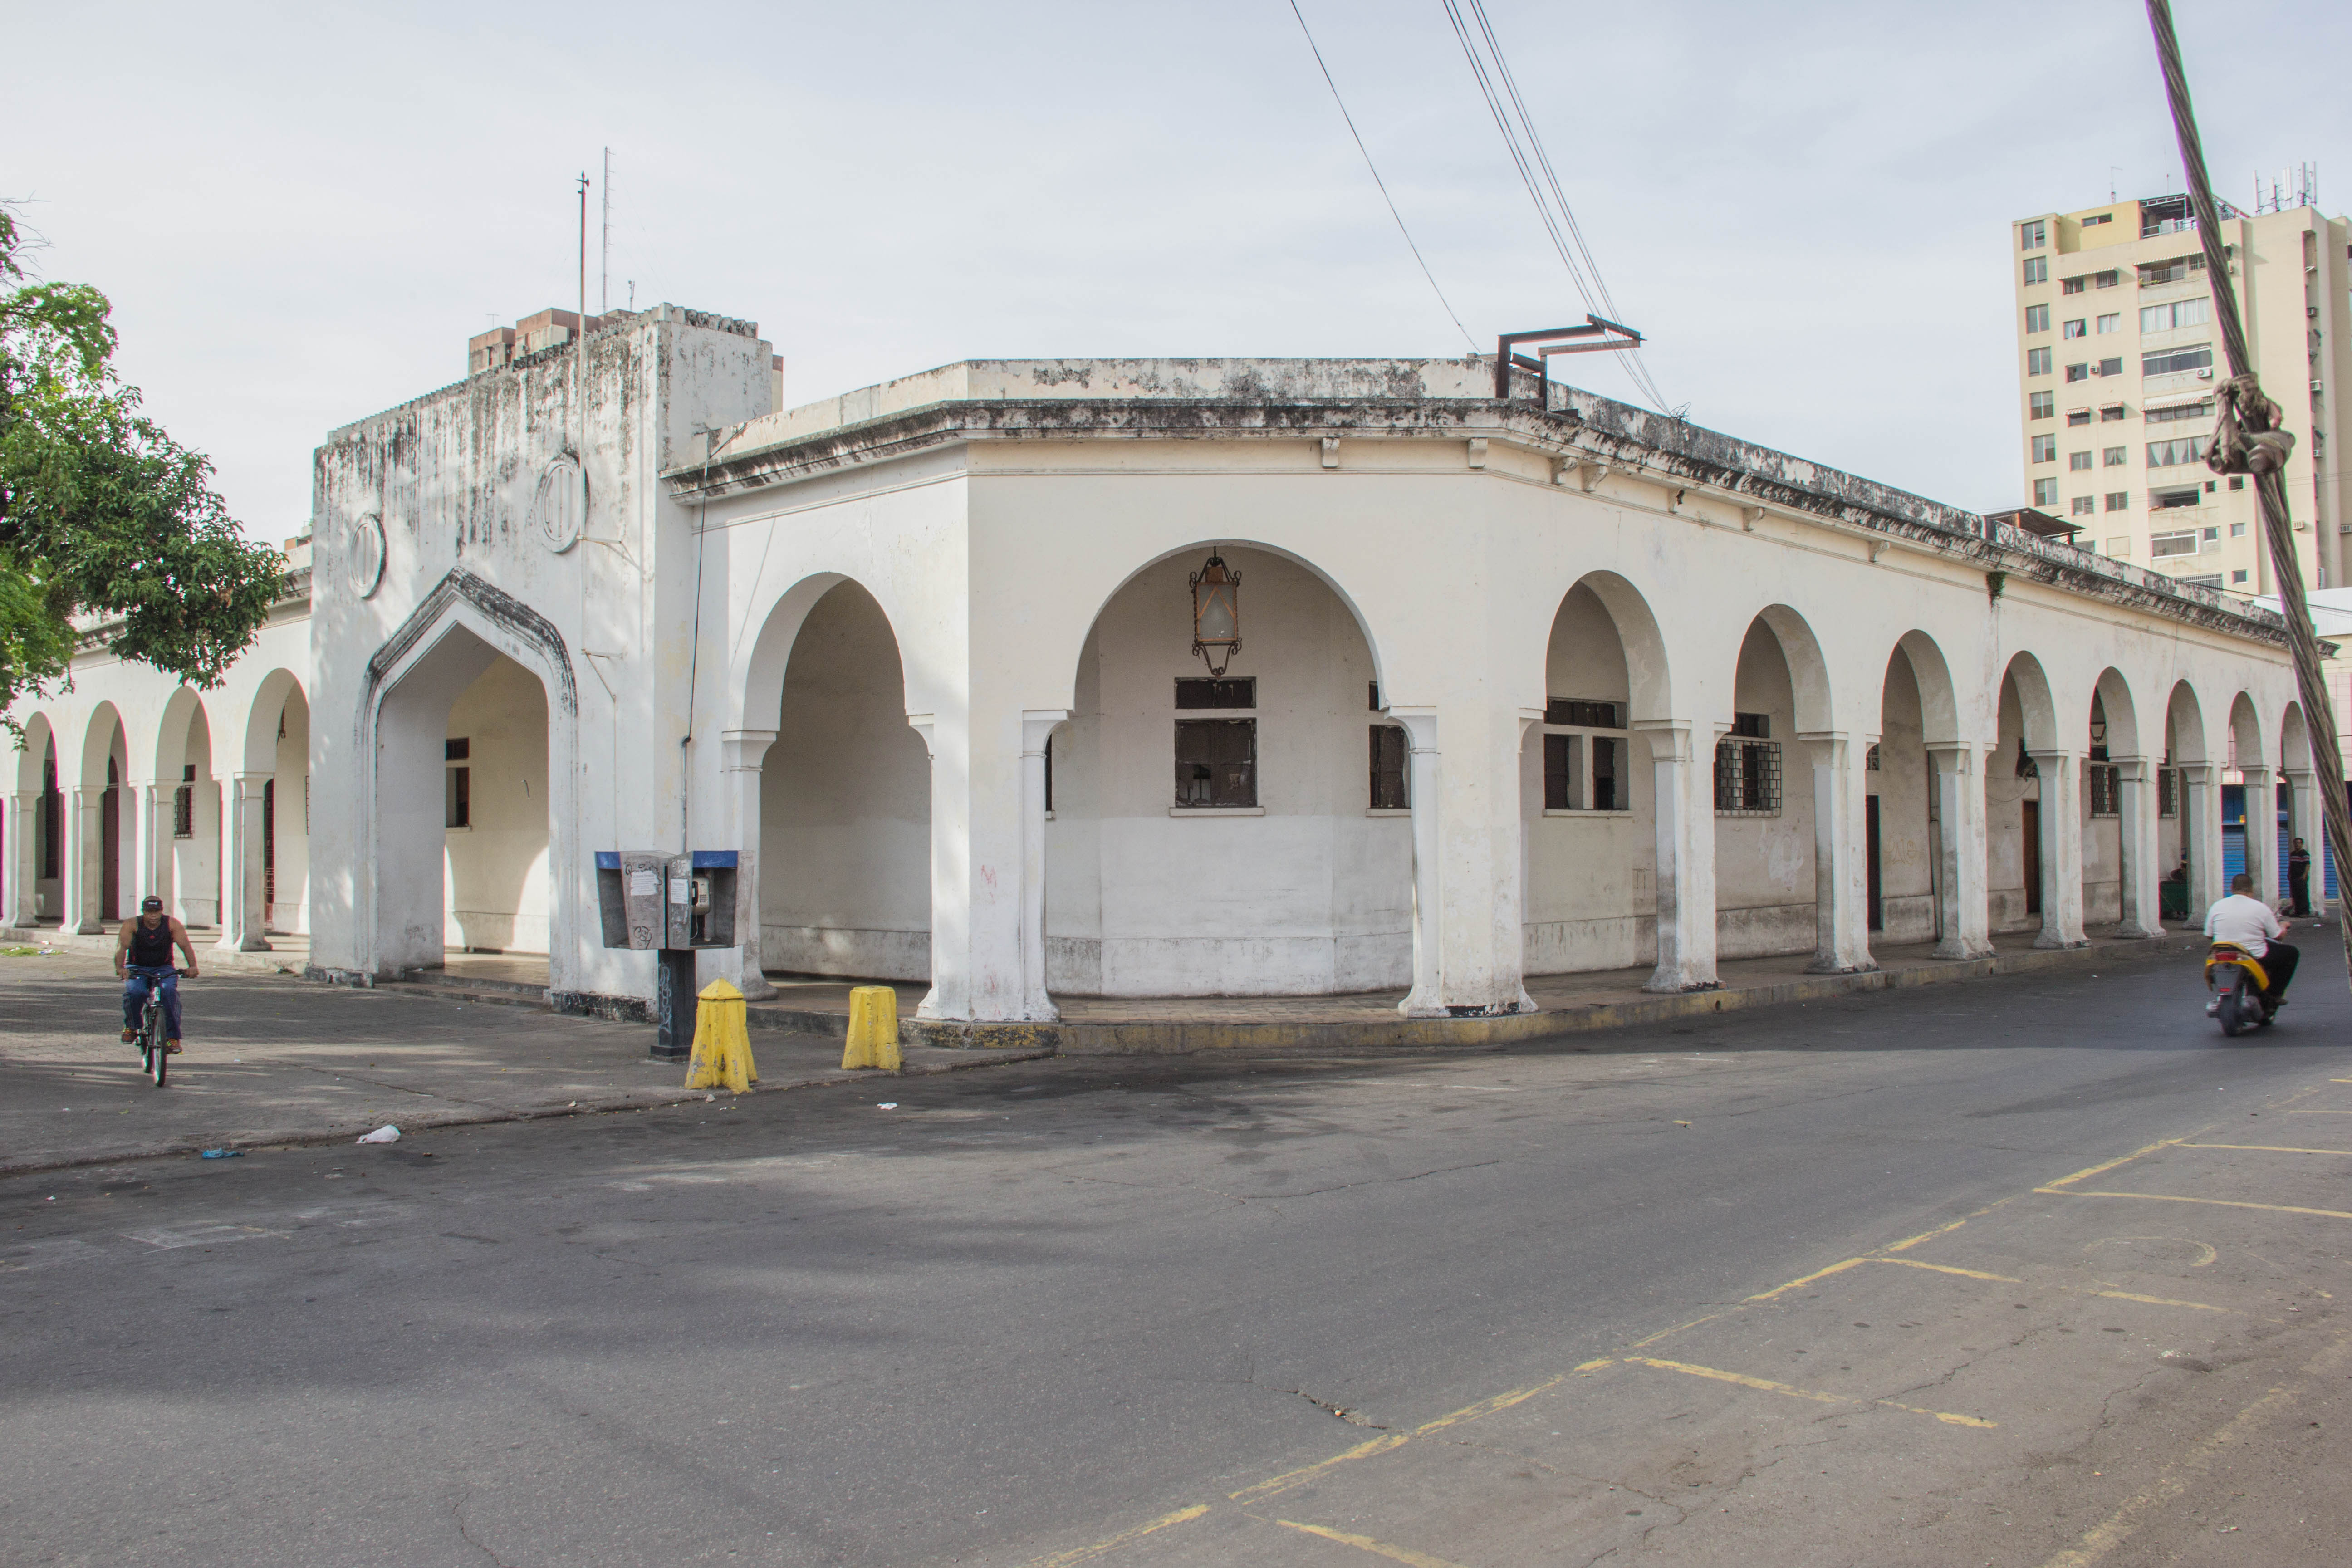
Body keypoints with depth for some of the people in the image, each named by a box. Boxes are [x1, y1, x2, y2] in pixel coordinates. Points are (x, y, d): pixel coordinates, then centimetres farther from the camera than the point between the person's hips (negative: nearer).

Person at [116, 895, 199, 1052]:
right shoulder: (132, 925, -9)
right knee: (135, 992, -31)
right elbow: (122, 947, -23)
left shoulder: (172, 924, -8)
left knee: (170, 992, -30)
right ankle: (131, 1026, 0)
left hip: (164, 969, 0)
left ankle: (173, 1037, -24)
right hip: (137, 969, 0)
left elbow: (185, 946, -17)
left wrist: (192, 966, -36)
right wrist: (119, 967, -43)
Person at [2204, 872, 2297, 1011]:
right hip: (2257, 958, -3)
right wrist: (2283, 927, 25)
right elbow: (2277, 936, 1)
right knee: (2292, 953, 18)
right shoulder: (2261, 908, -7)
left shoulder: (2216, 907, -1)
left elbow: (2209, 935, 7)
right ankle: (2275, 994, 16)